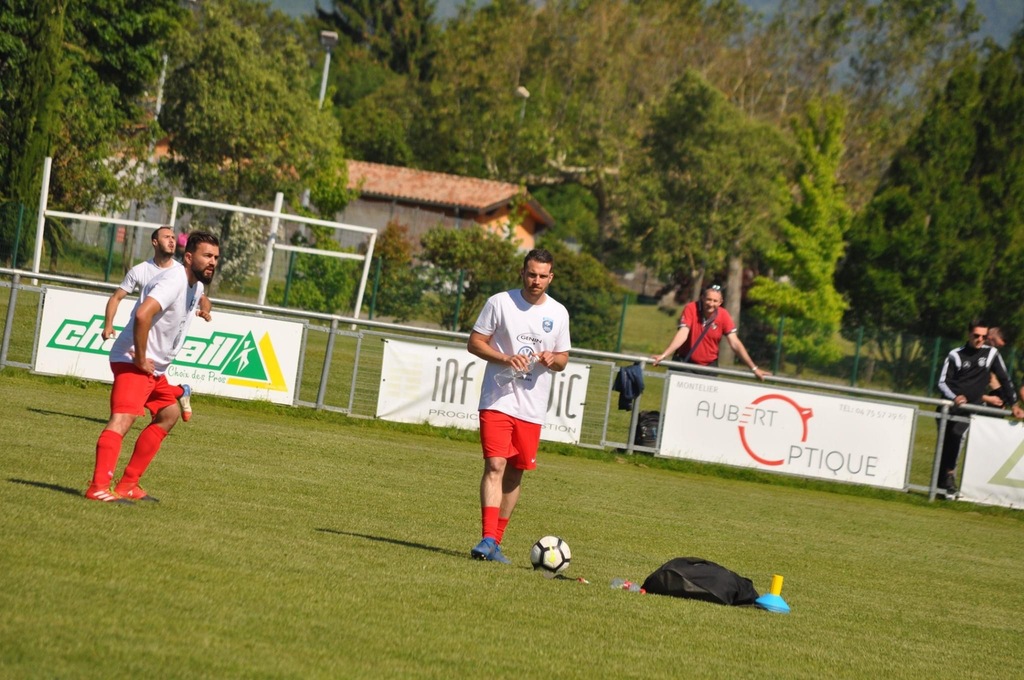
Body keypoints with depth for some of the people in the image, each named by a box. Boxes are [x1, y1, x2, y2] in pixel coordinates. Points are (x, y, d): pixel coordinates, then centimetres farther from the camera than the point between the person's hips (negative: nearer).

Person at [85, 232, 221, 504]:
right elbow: (142, 314, -35)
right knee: (123, 417, -25)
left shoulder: (196, 286, 11)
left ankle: (128, 484, 22)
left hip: (154, 367, 11)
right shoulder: (174, 281, -21)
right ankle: (99, 487, -40)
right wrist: (141, 359, -27)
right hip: (133, 361, -11)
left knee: (168, 415, 23)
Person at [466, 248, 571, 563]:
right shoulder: (500, 303, -1)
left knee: (515, 472, 8)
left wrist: (552, 359, -8)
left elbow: (563, 359, 17)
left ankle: (496, 541, 16)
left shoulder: (558, 313, 9)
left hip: (533, 407, 4)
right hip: (498, 399, -4)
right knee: (495, 465, -16)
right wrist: (506, 358, -16)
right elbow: (474, 343, 0)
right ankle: (487, 538, -22)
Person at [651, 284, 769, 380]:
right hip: (686, 363, -1)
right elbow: (682, 334, -24)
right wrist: (664, 355, -39)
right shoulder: (691, 309, -16)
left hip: (709, 366, 1)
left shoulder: (724, 315, -11)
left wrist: (754, 368, -14)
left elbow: (735, 343, -10)